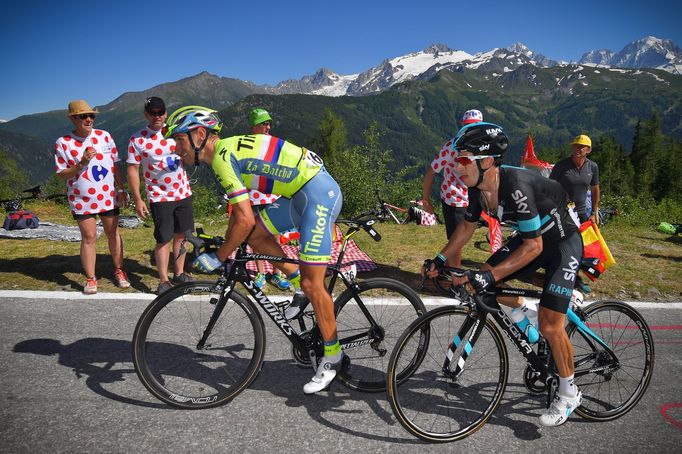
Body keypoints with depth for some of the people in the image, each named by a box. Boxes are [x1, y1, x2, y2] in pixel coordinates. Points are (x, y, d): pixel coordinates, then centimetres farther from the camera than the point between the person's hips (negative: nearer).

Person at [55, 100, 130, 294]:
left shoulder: (104, 136, 0)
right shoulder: (63, 143, -7)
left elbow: (115, 164, 7)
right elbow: (61, 175, -5)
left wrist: (121, 189, 7)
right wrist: (81, 164, -20)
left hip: (108, 196, 2)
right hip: (82, 200, -2)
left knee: (113, 233, 10)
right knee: (89, 237, 2)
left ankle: (119, 271, 25)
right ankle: (90, 278, 13)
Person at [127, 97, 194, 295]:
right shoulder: (137, 139, -8)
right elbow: (133, 170, -6)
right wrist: (138, 200, -10)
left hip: (183, 193, 4)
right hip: (159, 197, -4)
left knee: (181, 235, 11)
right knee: (164, 239, -1)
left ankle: (179, 273, 26)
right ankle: (164, 281, 11)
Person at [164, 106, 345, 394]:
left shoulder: (222, 156, -15)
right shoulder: (229, 150, 14)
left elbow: (245, 220, -21)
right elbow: (237, 209, 25)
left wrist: (218, 257, -9)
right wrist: (226, 246, 27)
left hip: (319, 192, -10)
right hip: (301, 193, 10)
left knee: (311, 284, -6)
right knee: (255, 235, 9)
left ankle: (333, 356, 9)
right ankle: (298, 278, 21)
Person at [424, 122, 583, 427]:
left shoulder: (516, 187, -35)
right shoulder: (478, 186, -11)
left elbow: (533, 246, -32)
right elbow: (467, 226, 4)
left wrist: (491, 275, -36)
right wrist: (440, 260, -2)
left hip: (562, 244, -8)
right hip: (531, 238, 8)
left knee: (550, 326, -11)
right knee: (483, 283, -2)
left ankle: (568, 394, 13)